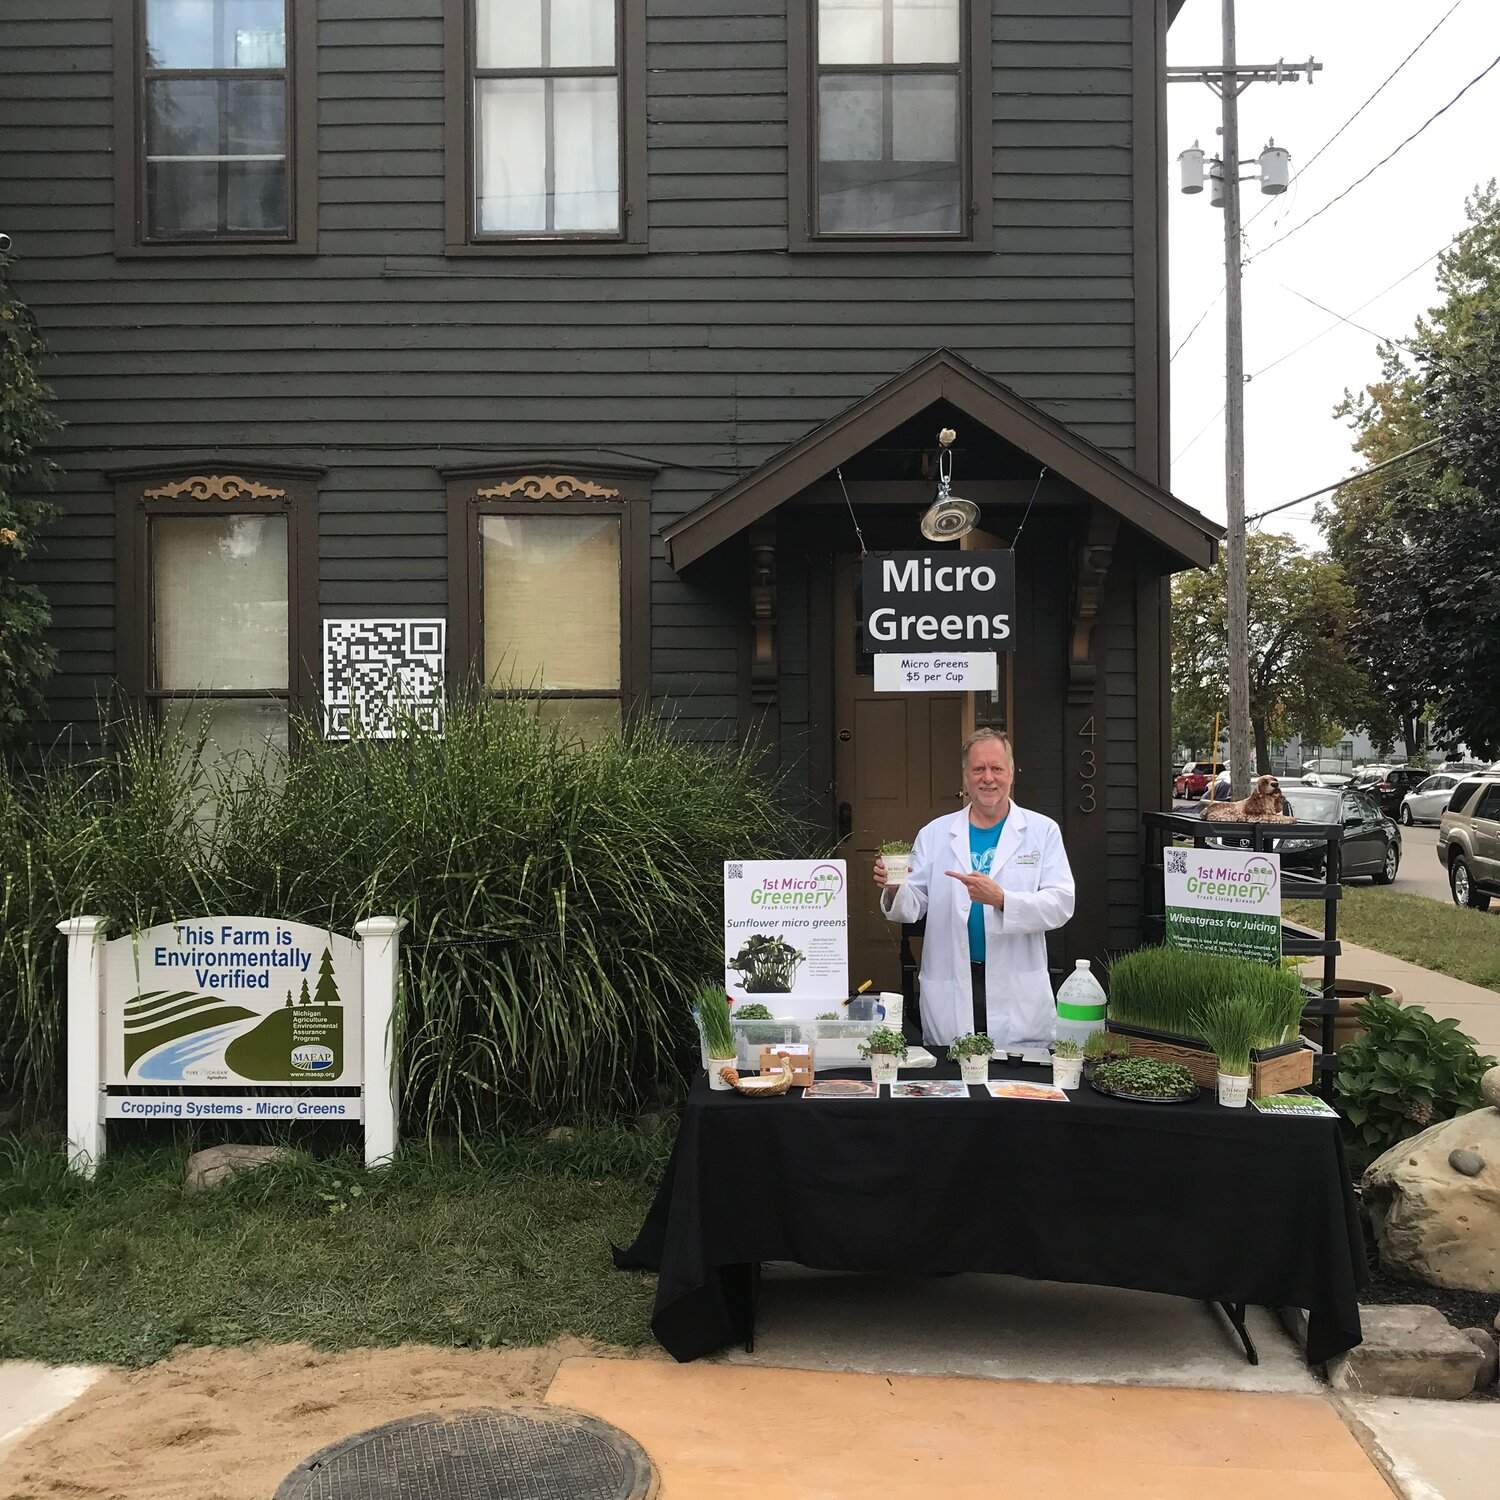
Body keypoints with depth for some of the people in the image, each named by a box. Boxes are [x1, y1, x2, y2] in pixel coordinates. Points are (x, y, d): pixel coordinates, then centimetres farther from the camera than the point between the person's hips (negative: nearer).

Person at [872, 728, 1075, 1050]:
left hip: (1018, 992, -1)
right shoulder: (935, 833, 8)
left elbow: (1060, 904, -6)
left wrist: (1001, 899, -22)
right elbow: (913, 907, 9)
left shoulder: (1043, 831, 3)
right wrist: (894, 890, -14)